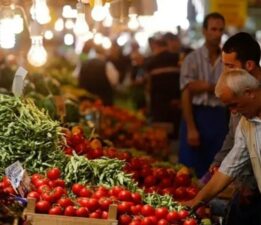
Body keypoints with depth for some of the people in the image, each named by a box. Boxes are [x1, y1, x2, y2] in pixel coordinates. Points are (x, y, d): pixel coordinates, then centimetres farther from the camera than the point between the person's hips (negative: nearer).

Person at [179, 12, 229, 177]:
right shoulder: (192, 59, -2)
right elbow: (186, 95, -7)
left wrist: (207, 87, -14)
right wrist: (191, 128, -13)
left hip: (220, 118, 3)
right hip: (197, 115, -3)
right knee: (191, 169, 0)